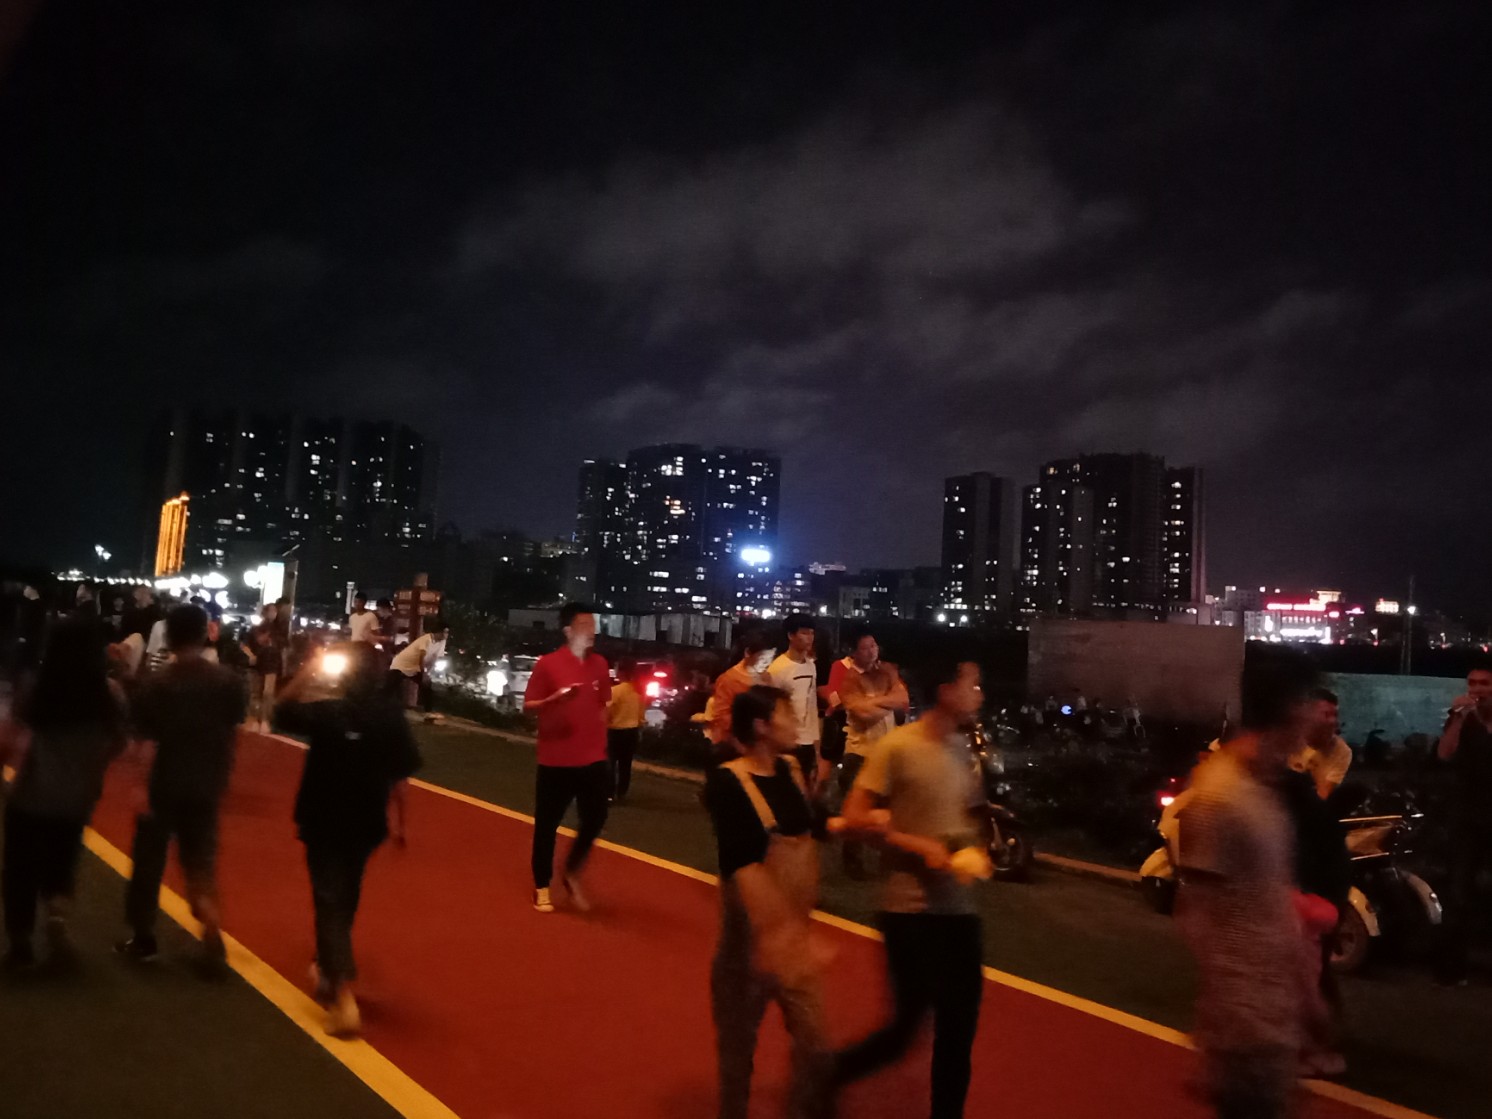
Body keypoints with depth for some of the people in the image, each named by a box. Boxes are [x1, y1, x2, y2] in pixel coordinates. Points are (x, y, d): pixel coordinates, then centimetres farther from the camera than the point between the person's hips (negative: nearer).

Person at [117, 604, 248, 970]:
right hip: (206, 786, 2)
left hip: (162, 786, -2)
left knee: (149, 862, 14)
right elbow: (232, 734, 0)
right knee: (201, 859, 15)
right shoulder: (227, 681, -5)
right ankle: (211, 925, -1)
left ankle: (143, 939, 24)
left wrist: (140, 789, -10)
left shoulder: (155, 685, -13)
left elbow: (147, 745, -15)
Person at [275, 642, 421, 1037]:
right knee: (344, 899, 23)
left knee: (330, 902, -1)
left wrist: (307, 672, 1)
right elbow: (399, 778, -4)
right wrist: (399, 822, 8)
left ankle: (344, 997, -12)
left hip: (323, 823, -4)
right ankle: (328, 969, 41)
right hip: (366, 824, 4)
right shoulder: (392, 718, -9)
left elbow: (282, 710, 2)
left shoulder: (326, 713, -17)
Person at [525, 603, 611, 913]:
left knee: (595, 820, 6)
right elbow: (528, 706, -8)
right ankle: (542, 887, 23)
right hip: (556, 761, -4)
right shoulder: (548, 663, -10)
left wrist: (601, 741, 12)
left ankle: (572, 874, 29)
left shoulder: (599, 664, 5)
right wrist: (555, 698, -25)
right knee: (547, 824, 7)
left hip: (593, 760, 4)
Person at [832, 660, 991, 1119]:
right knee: (905, 1027, 2)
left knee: (958, 1029, 12)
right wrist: (919, 847, -20)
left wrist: (977, 852, -1)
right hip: (910, 909, -6)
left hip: (960, 908, 7)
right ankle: (825, 1076, 26)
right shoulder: (898, 746, -14)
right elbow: (855, 818, -13)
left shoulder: (964, 749, 6)